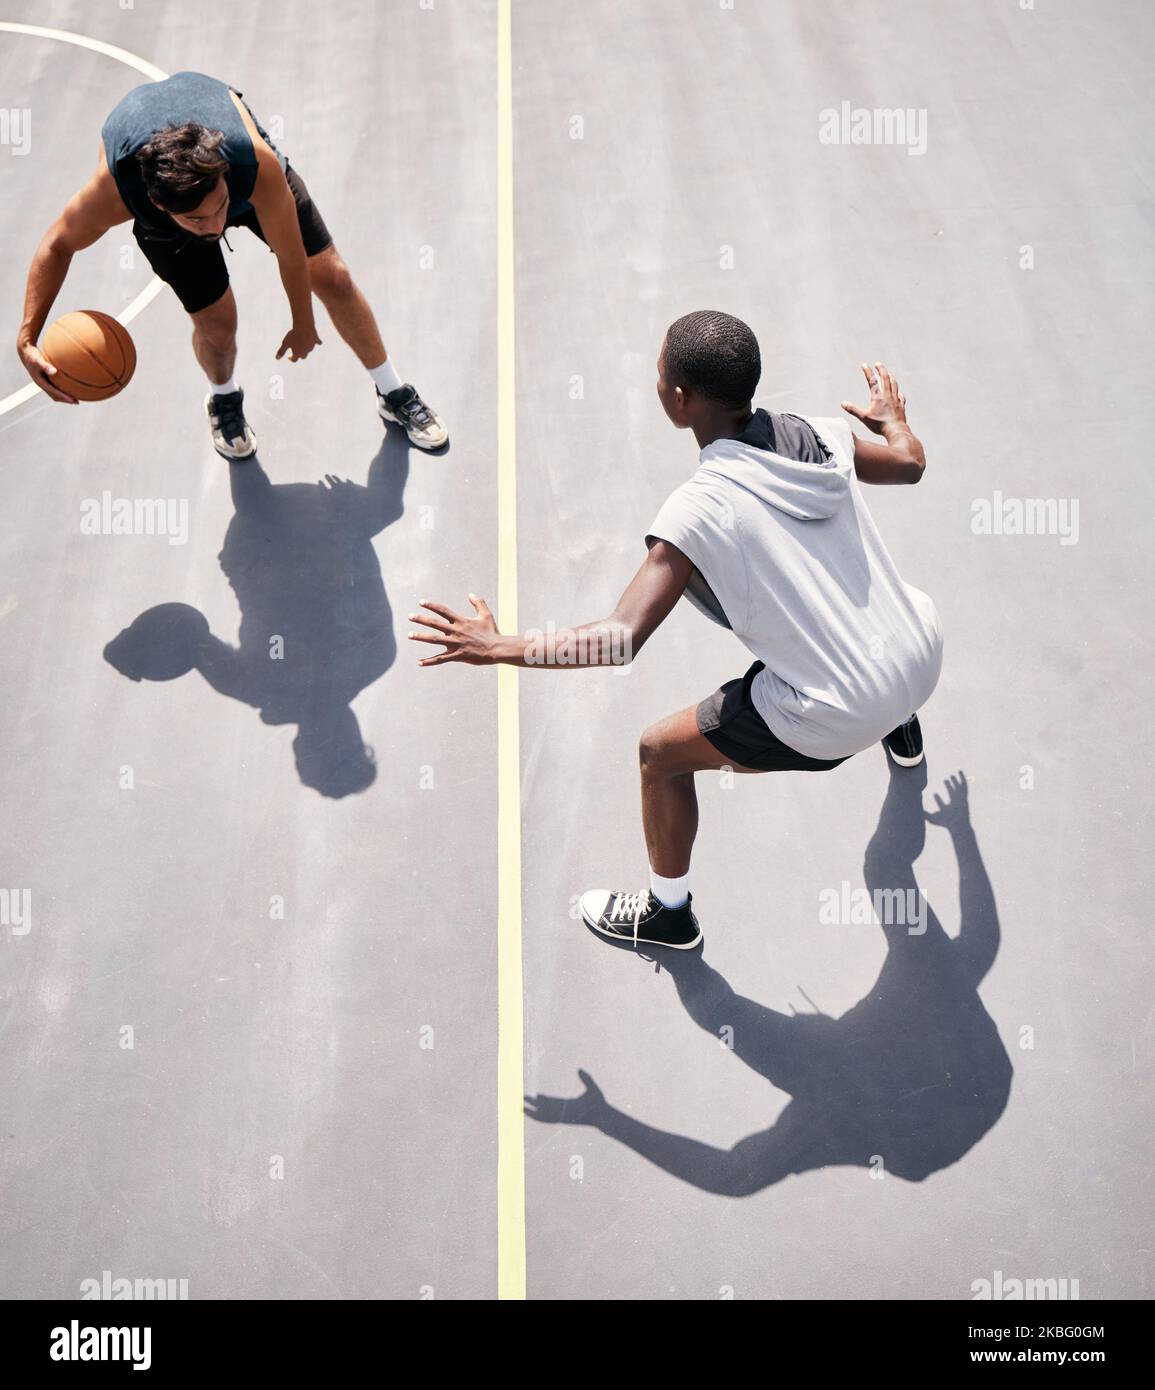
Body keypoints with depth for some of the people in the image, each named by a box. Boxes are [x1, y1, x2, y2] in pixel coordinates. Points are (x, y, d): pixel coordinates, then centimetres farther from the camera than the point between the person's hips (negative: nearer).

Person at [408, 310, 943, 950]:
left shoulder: (699, 508, -22)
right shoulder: (821, 436, -5)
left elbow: (621, 639, -29)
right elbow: (910, 463, 16)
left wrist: (498, 646, -18)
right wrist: (891, 417, 39)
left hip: (838, 715, -7)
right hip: (923, 654, 7)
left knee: (659, 753, 12)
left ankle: (667, 912, 33)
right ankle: (898, 730, 67)